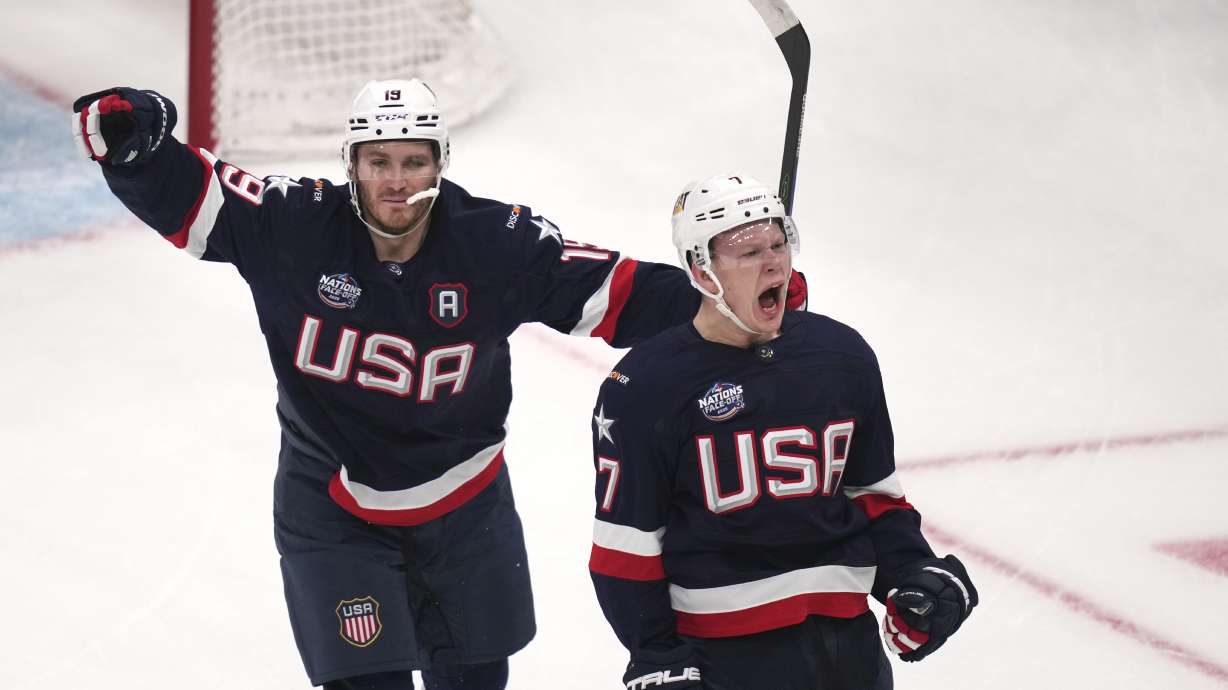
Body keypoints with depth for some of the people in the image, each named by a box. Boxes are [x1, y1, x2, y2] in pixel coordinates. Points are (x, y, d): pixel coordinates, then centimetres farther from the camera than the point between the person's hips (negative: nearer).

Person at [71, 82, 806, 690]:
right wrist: (130, 136, -40)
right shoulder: (295, 227, -20)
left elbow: (615, 293, -13)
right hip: (332, 507, -2)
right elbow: (183, 194, -20)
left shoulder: (497, 244, -18)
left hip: (462, 502, 2)